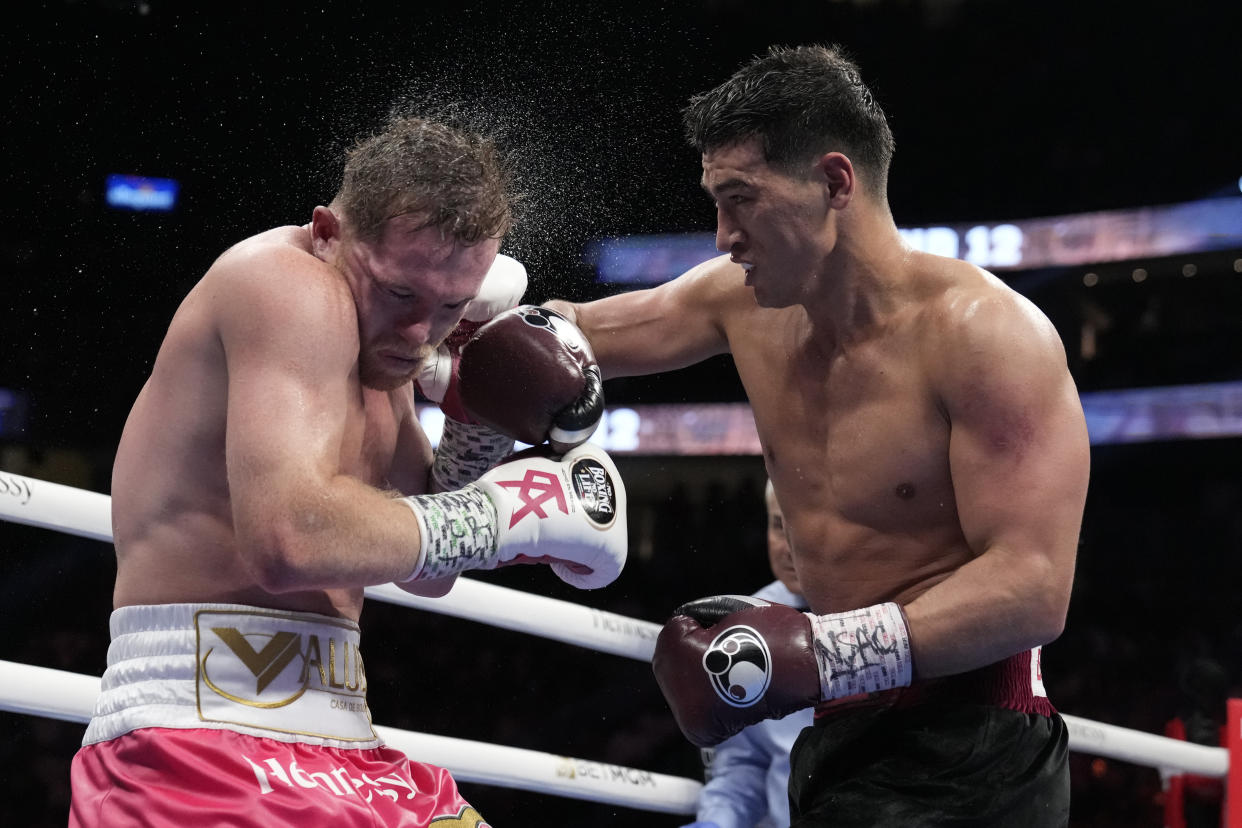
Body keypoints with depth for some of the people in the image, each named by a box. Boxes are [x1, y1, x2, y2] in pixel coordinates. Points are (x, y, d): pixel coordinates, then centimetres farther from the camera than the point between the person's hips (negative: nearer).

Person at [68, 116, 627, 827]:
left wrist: (481, 417, 8)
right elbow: (289, 539, -27)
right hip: (202, 734, -9)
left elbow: (425, 573, 20)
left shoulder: (378, 339, 15)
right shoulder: (291, 284, -13)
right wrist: (496, 513, -16)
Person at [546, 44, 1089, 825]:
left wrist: (817, 652, -32)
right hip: (843, 739, 7)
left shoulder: (986, 332, -17)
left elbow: (1032, 591, -24)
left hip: (969, 760, -7)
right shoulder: (746, 300, 3)